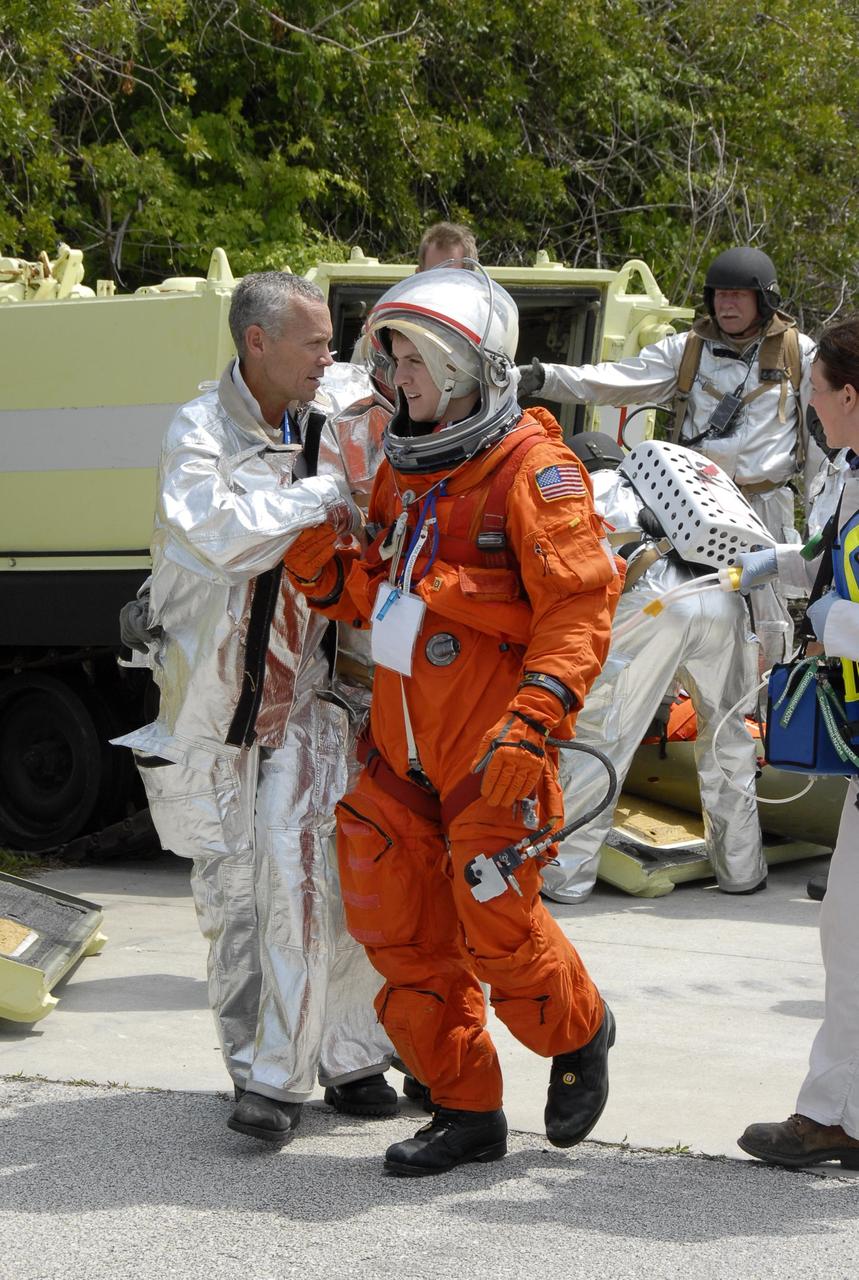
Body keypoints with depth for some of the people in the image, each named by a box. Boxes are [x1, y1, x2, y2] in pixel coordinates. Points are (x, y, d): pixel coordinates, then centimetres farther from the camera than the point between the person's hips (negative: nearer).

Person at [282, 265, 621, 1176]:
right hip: (402, 746, 8)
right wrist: (314, 558, 1)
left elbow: (578, 608, -16)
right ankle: (466, 1110, 19)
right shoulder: (405, 468, 14)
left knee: (496, 929, -5)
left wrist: (531, 722, -26)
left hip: (493, 751, -8)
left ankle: (578, 1037, 26)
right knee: (404, 933, 6)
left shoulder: (531, 469, -11)